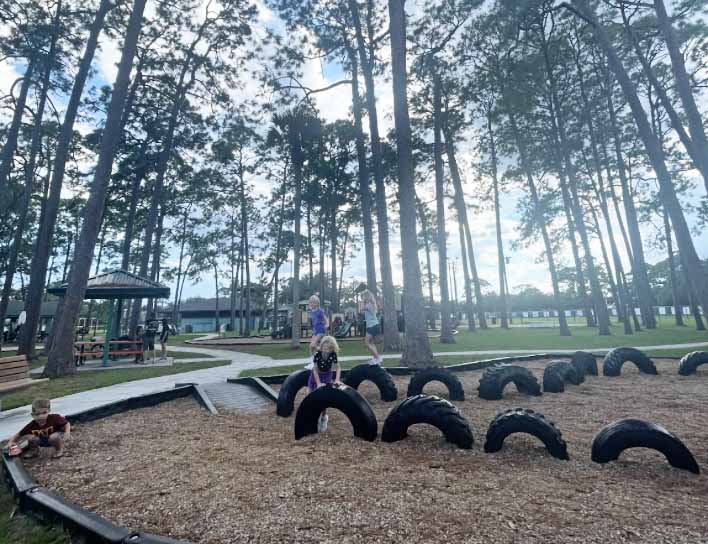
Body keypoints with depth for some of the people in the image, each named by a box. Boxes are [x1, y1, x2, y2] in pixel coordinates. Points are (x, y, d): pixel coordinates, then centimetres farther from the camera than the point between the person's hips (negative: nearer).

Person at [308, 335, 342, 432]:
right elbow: (315, 369, -24)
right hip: (316, 376, 0)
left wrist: (337, 379, -31)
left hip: (327, 376, 0)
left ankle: (323, 417, 20)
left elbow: (338, 368, -17)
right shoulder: (317, 354, -29)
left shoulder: (333, 355, -25)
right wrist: (318, 383, -27)